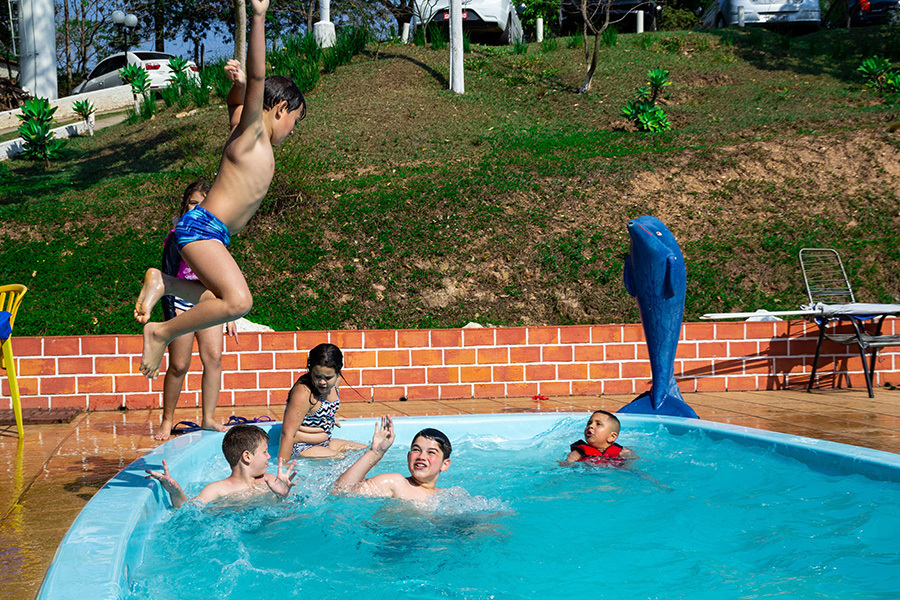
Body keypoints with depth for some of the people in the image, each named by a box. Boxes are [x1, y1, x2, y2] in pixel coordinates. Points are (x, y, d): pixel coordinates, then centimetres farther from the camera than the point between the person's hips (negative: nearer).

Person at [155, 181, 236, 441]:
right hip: (181, 303, -4)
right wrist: (170, 315, -12)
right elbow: (167, 277, -5)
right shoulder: (177, 237, -4)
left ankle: (208, 419, -1)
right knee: (179, 365, -2)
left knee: (213, 357, -8)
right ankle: (167, 420, 13)